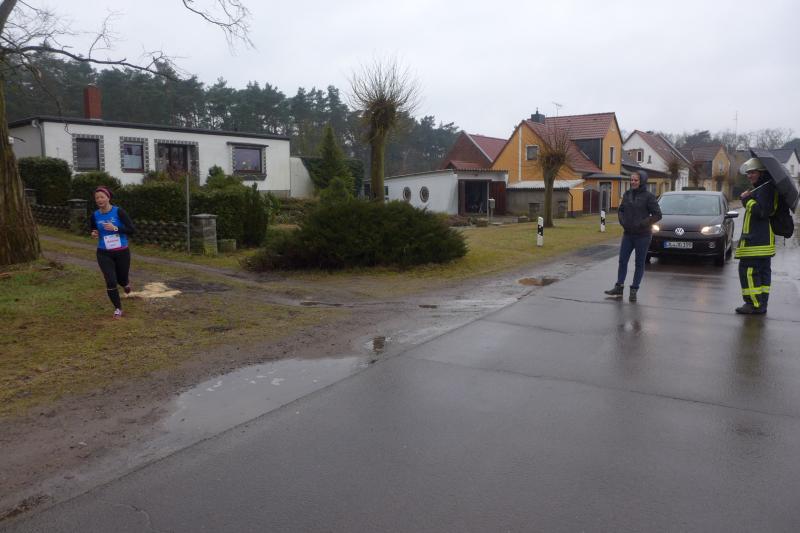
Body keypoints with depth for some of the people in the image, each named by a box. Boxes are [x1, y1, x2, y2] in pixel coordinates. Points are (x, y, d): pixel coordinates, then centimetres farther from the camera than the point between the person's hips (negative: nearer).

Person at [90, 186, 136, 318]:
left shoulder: (119, 212, -11)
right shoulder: (95, 215, -1)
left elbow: (132, 230, -13)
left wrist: (115, 228, -25)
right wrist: (94, 234, -6)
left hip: (122, 252, -2)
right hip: (104, 254, 2)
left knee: (122, 280, 13)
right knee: (111, 282, -9)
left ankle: (126, 282, 54)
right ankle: (118, 309, 11)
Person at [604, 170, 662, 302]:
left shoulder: (648, 196, -9)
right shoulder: (627, 194, 5)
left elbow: (657, 215, -10)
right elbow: (620, 210, 16)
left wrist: (642, 224, -17)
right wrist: (622, 221, -2)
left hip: (642, 235, -5)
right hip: (628, 234, 5)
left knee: (639, 263, 5)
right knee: (622, 260, 5)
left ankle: (634, 290, 12)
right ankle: (619, 287, 13)